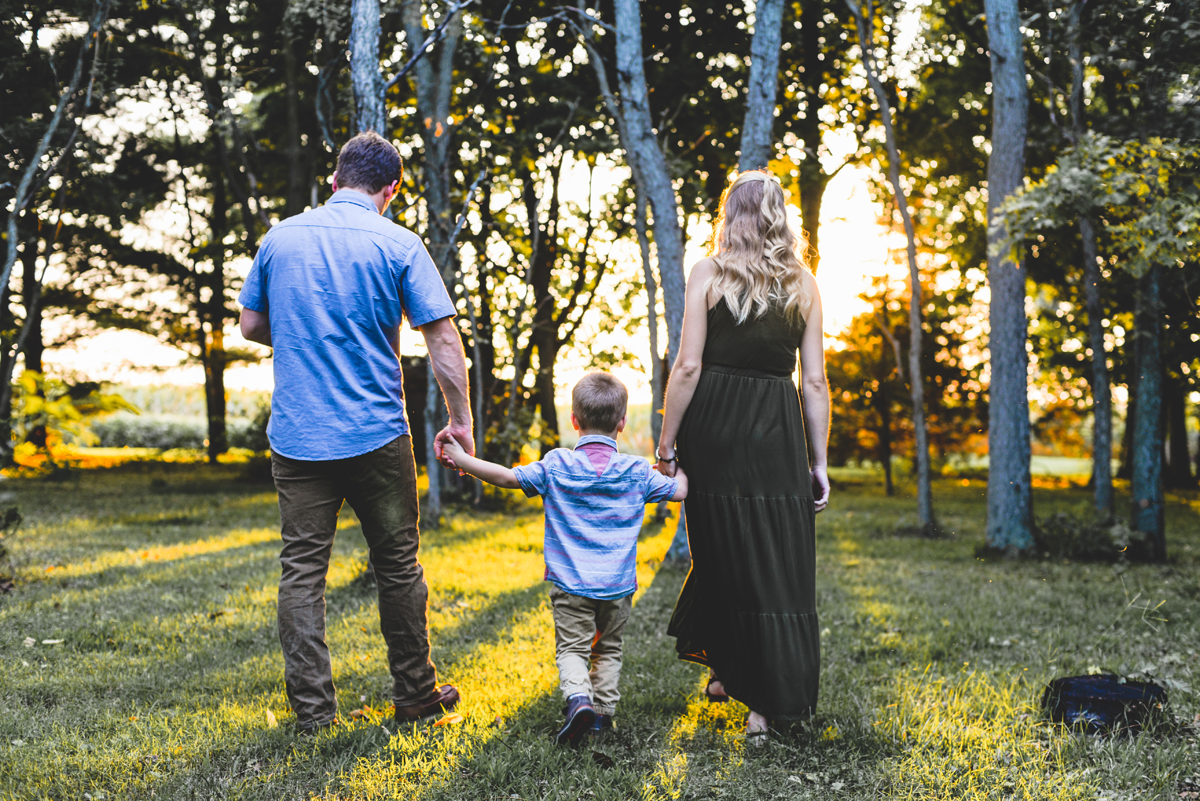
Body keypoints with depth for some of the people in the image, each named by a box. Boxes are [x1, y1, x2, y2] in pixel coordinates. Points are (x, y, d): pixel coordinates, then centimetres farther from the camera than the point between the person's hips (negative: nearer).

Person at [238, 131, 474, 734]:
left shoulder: (281, 237, 4)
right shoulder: (397, 245, -5)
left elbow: (251, 326, 12)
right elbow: (443, 339, -8)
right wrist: (460, 421, 0)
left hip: (296, 436, 2)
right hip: (377, 435, -2)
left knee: (302, 568, 7)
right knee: (397, 564, 11)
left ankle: (312, 709, 7)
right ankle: (415, 694, 21)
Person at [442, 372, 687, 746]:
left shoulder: (556, 465, -6)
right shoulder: (636, 471, -2)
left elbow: (507, 477, -7)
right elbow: (679, 491, 8)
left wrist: (462, 459, 4)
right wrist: (678, 465, 30)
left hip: (571, 582, -2)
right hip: (618, 586, 2)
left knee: (572, 648, 4)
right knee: (608, 649, 18)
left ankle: (578, 696, -20)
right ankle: (604, 711, 17)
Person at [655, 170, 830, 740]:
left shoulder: (708, 274, 0)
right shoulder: (803, 285, 7)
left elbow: (688, 366, -7)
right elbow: (815, 382, 5)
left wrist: (666, 442, -1)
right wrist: (819, 463, 9)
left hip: (714, 426, -1)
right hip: (777, 432, 1)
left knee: (723, 551, 14)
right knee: (781, 564, 5)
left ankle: (729, 671, 27)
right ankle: (770, 698, 6)